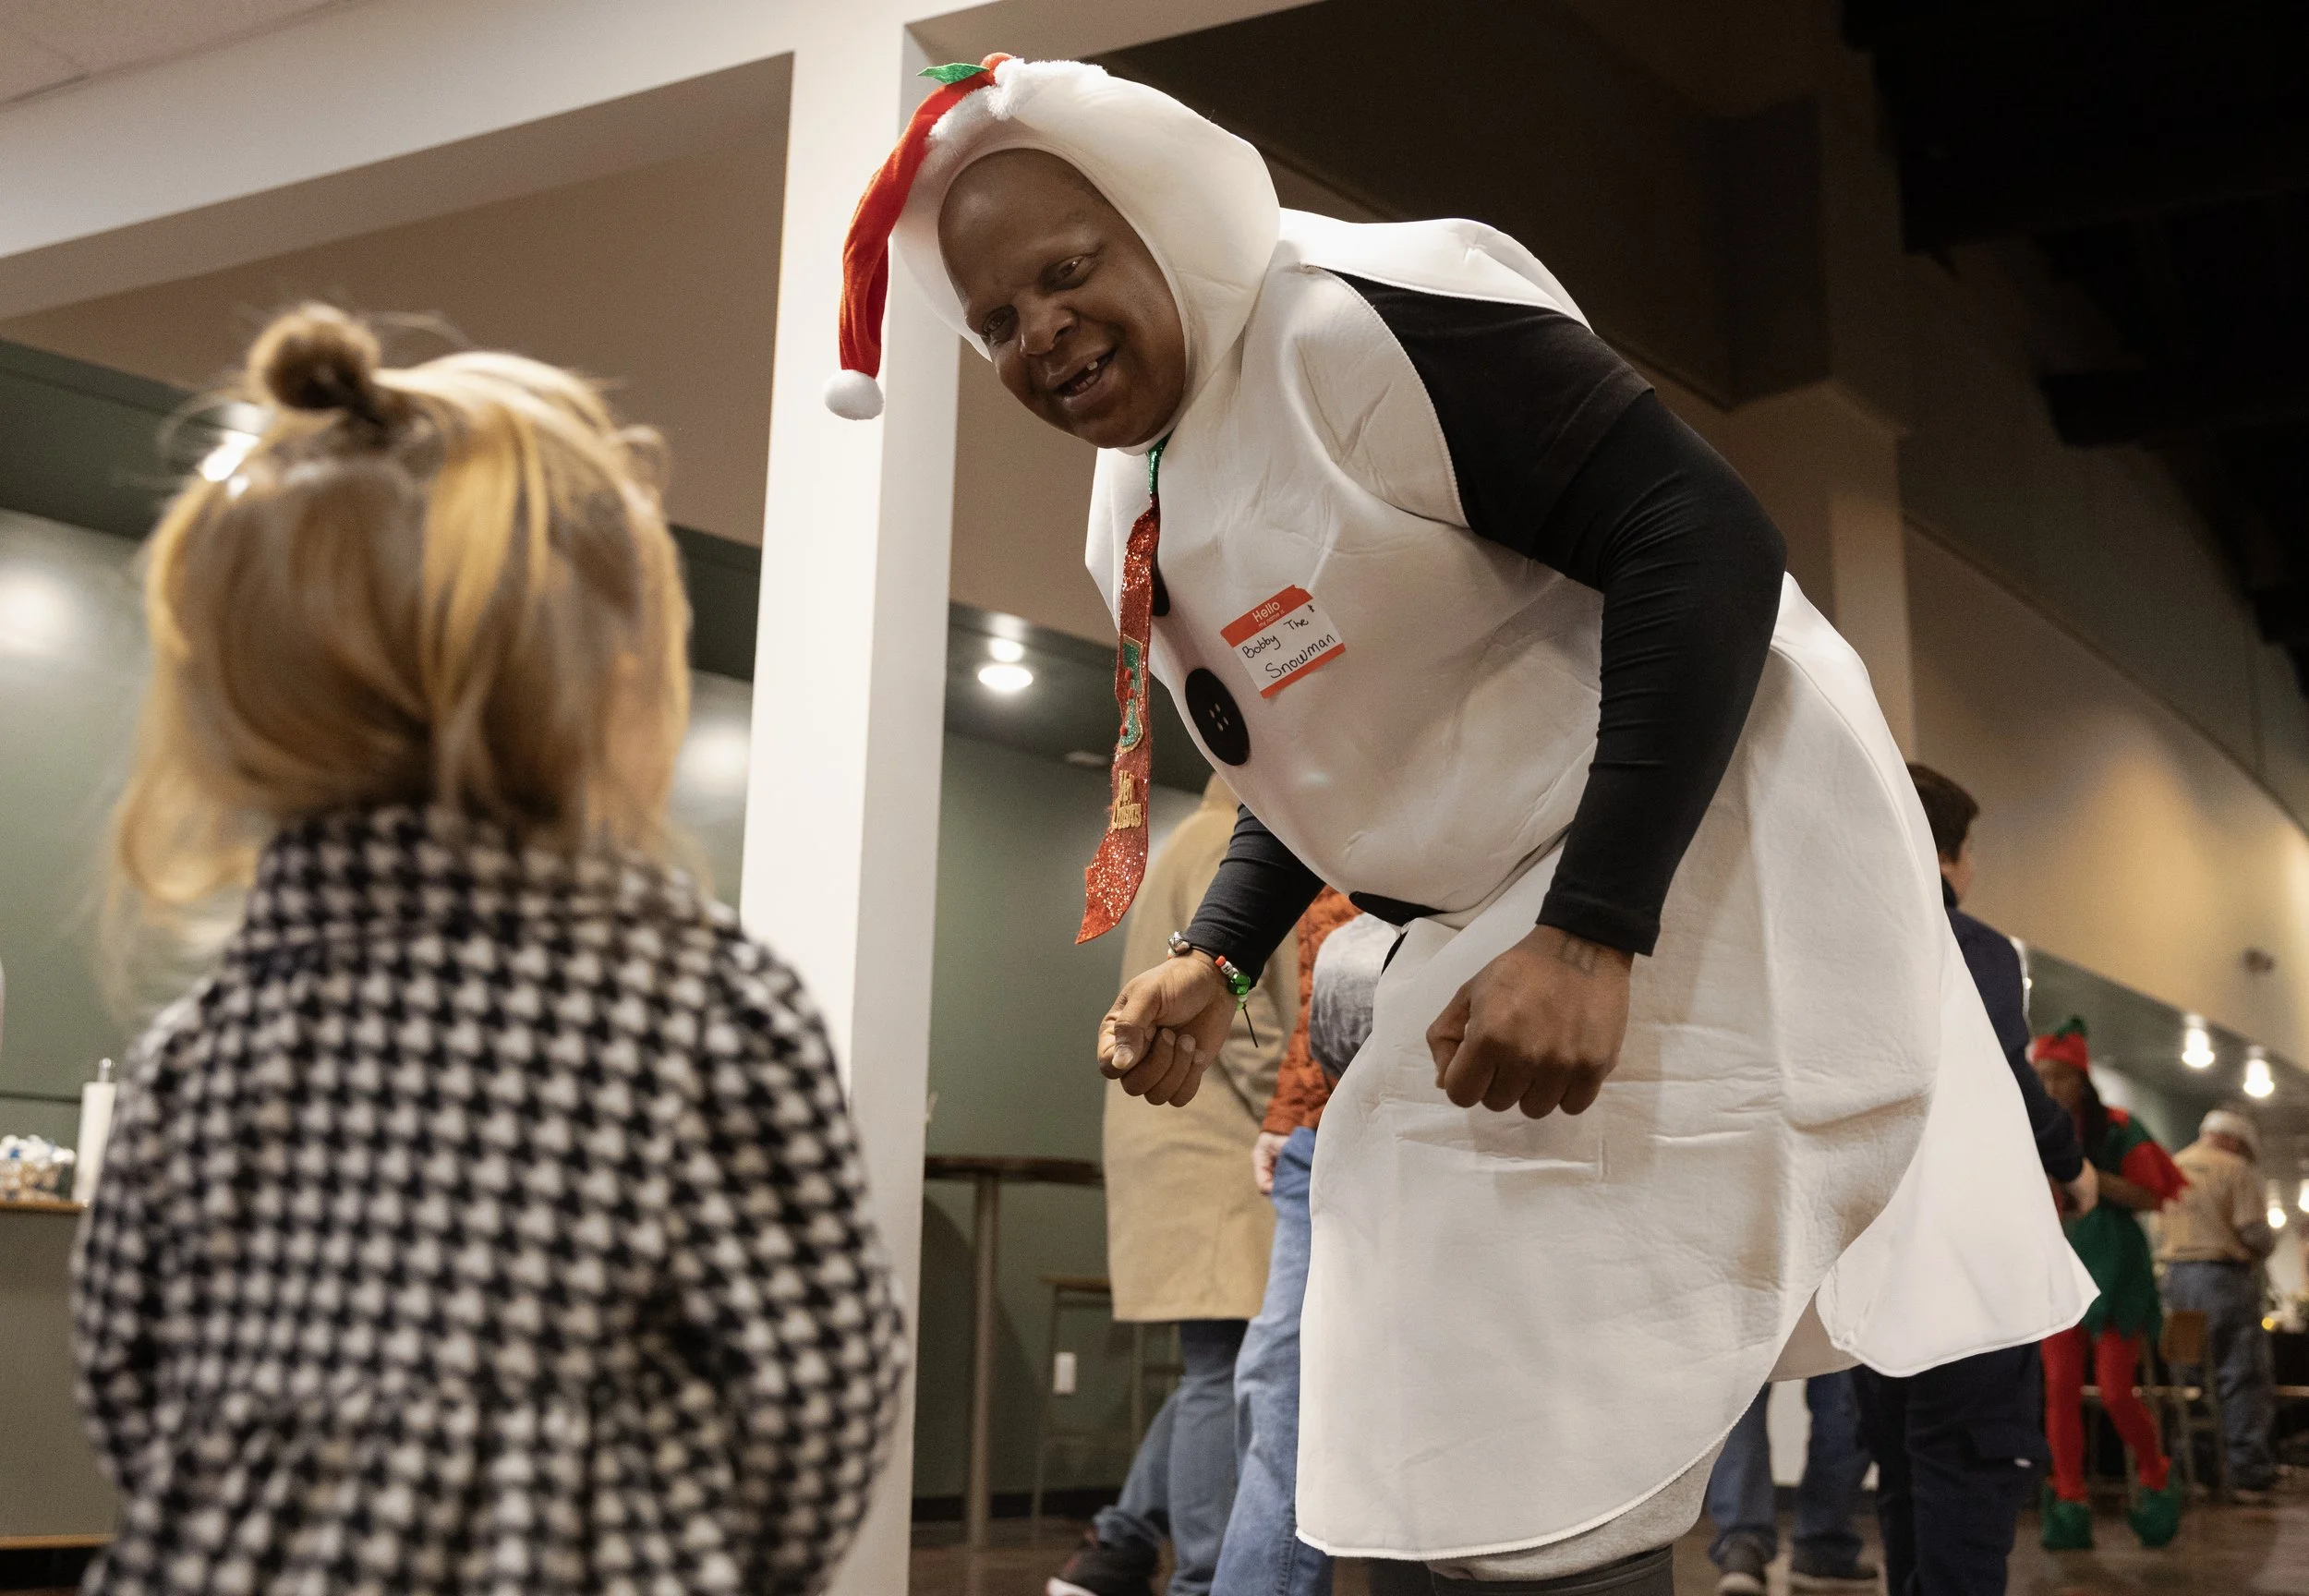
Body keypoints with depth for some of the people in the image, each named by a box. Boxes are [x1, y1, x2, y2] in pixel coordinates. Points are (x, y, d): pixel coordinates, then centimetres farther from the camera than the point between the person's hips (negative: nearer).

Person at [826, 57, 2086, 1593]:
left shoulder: (1365, 322, -18)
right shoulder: (1131, 521, 9)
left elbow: (1707, 536, -24)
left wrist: (1591, 933, -30)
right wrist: (1215, 962, 5)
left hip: (1686, 880, -9)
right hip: (1496, 932, 9)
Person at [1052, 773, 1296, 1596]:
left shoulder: (1196, 849, 24)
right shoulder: (1229, 842, -7)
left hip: (1198, 1143, 10)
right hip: (1215, 1143, -10)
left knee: (1223, 1366, 12)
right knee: (1225, 1370, -9)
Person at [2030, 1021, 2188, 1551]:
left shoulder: (2117, 1128, -4)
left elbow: (2150, 1198, -8)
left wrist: (2093, 1176, -20)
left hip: (2115, 1271, -3)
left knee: (2116, 1393, -4)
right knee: (2061, 1388, -4)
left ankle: (2157, 1477, 23)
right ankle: (2069, 1501, 2)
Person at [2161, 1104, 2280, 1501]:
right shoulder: (2235, 1169, -8)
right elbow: (2254, 1231, -12)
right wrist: (2265, 1246, 7)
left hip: (2176, 1276, 6)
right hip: (2224, 1276, -6)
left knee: (2194, 1376, 13)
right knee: (2244, 1377, -1)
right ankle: (2248, 1471, -2)